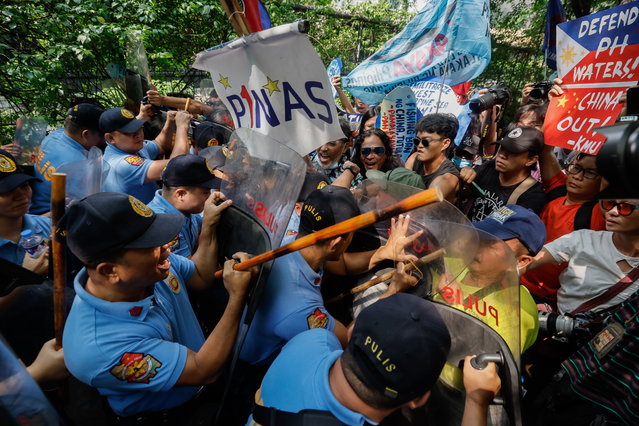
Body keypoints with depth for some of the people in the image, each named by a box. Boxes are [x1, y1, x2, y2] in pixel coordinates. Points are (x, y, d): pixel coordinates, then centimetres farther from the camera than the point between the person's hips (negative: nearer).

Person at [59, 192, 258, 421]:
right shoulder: (102, 347, -38)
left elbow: (200, 277, 1)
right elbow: (205, 371, -29)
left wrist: (208, 225, -11)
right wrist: (237, 296, -26)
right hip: (171, 415, -5)